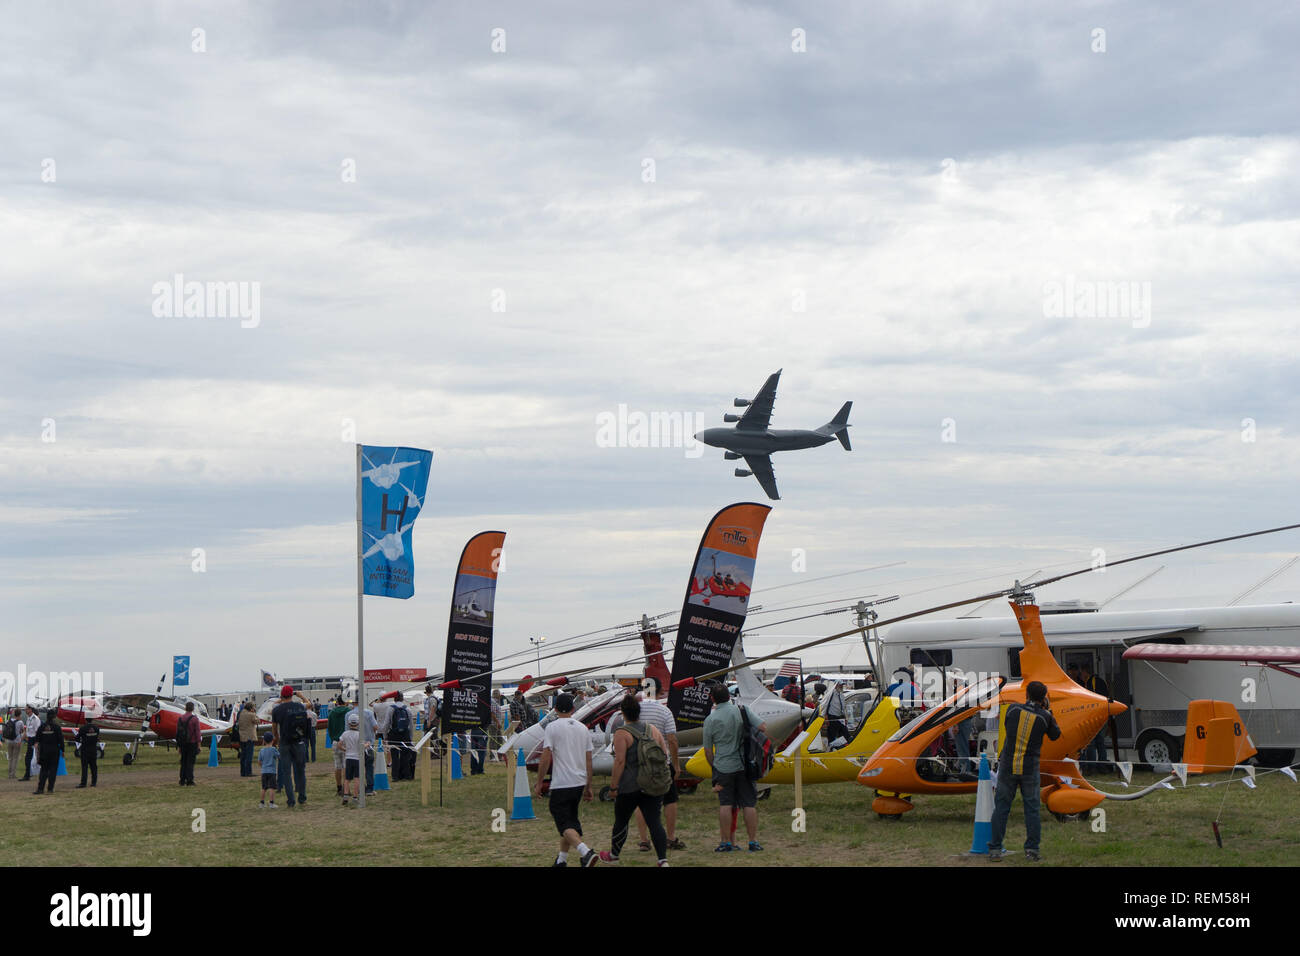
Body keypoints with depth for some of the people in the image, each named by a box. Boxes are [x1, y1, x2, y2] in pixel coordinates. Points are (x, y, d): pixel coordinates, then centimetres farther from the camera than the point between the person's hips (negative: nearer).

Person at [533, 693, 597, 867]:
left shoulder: (552, 727, -7)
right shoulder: (583, 729, 10)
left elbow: (545, 758, -12)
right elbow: (588, 760, 12)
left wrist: (539, 783, -3)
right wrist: (588, 787, 18)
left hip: (561, 784, -6)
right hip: (579, 782, 6)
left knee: (564, 824, -7)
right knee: (571, 820, 20)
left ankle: (586, 852, -27)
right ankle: (562, 859, 27)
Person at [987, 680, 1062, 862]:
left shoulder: (1013, 709, -4)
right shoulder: (1044, 717, -6)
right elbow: (1055, 735, 12)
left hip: (1007, 766, 1)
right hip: (1030, 769, -1)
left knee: (1001, 808, 6)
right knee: (1032, 809, 9)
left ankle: (995, 849, 2)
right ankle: (1032, 850, 4)